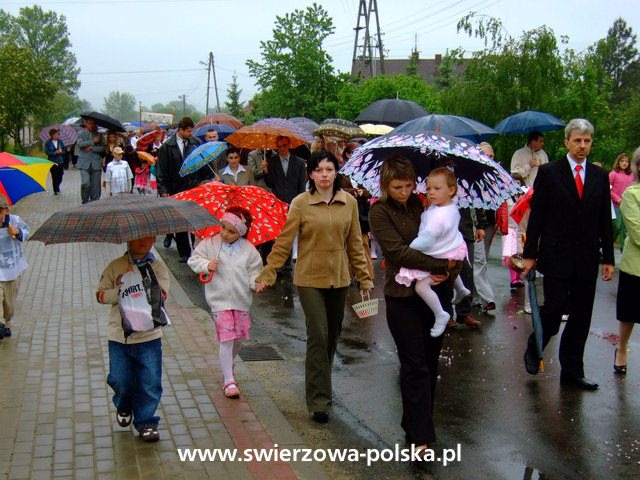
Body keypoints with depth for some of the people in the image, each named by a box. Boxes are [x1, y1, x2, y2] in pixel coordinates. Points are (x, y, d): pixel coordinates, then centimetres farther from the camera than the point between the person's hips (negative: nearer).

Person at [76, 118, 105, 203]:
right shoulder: (81, 134, 9)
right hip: (84, 163, -2)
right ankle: (85, 203, 0)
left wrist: (92, 148, -10)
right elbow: (79, 143, -9)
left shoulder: (99, 135, 13)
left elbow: (102, 148, 4)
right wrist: (93, 141, -11)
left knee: (96, 186, 1)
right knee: (85, 183, -16)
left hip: (96, 164, 2)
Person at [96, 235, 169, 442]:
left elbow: (162, 295, -12)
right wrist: (120, 290, -17)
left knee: (150, 383, 0)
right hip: (119, 335, 1)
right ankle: (124, 406, 39)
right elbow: (100, 295, -1)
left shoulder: (158, 267, 1)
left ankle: (146, 422, 18)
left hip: (149, 335, 0)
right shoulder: (115, 266, 1)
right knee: (120, 381, 7)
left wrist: (135, 280, -20)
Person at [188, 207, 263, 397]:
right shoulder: (210, 244, -5)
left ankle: (228, 364, 44)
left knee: (239, 338, 13)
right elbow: (194, 259, 3)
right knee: (226, 339, -8)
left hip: (241, 301, 3)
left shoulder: (248, 250, -3)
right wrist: (206, 265, -15)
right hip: (219, 301, -3)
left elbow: (254, 271, 4)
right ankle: (229, 381, -1)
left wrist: (257, 282, -16)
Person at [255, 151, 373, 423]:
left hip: (339, 278, 4)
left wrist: (364, 278, 9)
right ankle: (319, 400, -2)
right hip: (310, 278, -4)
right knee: (318, 336, -9)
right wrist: (267, 274, -10)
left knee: (332, 335, 14)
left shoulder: (349, 203, 2)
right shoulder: (301, 203, -7)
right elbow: (284, 242, -7)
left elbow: (355, 244, 9)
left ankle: (319, 386, 34)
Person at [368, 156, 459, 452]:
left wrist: (450, 272, -13)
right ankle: (419, 437, 2)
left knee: (430, 361, 12)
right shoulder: (379, 212, -6)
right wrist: (442, 264, -20)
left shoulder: (425, 205, 6)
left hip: (437, 292, 4)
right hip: (403, 296, -4)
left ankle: (418, 422, 27)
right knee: (414, 366, -3)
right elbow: (399, 252, -17)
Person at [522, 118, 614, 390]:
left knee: (581, 317, 7)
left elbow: (605, 221, 9)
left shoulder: (600, 177, 8)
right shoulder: (549, 173, -2)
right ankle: (533, 349, 24)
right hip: (556, 256, -4)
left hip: (587, 260, 4)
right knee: (554, 308, -4)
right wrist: (529, 254, -4)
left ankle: (572, 372, 19)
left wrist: (608, 258, 7)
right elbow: (536, 216, -2)